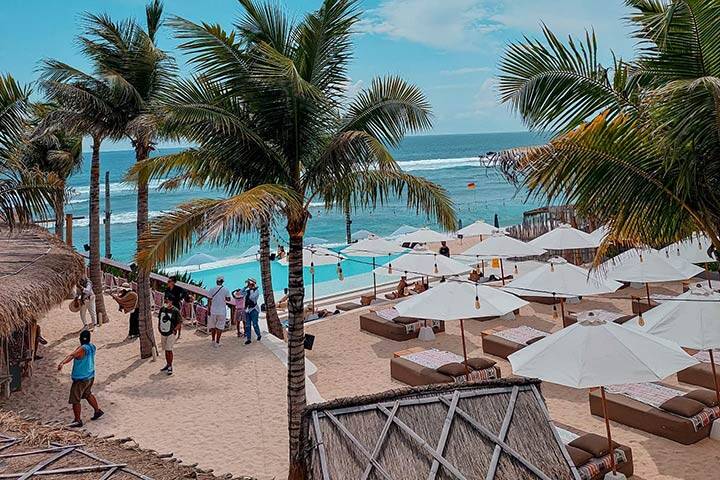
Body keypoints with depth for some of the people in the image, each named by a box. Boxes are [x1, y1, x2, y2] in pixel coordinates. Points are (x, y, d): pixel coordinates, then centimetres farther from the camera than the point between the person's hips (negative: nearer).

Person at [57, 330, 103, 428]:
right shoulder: (92, 347, 2)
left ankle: (78, 421, 5)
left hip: (80, 379, -8)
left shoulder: (82, 349, -22)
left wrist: (62, 363, -56)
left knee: (75, 400, 1)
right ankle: (98, 411, 41)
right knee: (88, 394, 28)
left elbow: (72, 355, -40)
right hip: (90, 377, 8)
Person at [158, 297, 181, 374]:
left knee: (169, 349, -8)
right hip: (163, 332, 6)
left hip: (171, 333, -6)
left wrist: (174, 330, -17)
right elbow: (159, 319, 18)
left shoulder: (175, 311, -12)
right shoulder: (162, 309, 5)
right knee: (165, 349, 15)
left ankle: (170, 367, 2)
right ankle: (167, 364, 29)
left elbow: (179, 323, -9)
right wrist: (159, 327, 8)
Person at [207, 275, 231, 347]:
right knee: (220, 327, 5)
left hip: (213, 311, 1)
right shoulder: (226, 289, -5)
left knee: (213, 326, 16)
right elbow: (228, 299, 2)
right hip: (222, 311, -1)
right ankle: (217, 342, 5)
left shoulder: (212, 289, -3)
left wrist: (209, 310, 6)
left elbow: (210, 300, -1)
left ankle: (213, 340, 18)